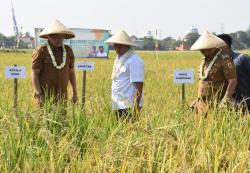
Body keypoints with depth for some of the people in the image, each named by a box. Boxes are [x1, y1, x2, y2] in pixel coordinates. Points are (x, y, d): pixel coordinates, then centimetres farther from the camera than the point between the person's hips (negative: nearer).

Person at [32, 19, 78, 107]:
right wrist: (39, 95, -15)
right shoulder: (41, 51, -6)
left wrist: (75, 92, 11)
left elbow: (71, 72, 16)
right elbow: (34, 74, -7)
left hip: (62, 96, 4)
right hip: (45, 96, -4)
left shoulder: (68, 51, 8)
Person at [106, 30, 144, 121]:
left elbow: (139, 85, -17)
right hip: (119, 106, 9)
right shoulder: (119, 59, 16)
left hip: (128, 106, -9)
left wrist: (135, 107, -21)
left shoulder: (134, 61, -12)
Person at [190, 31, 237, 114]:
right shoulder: (206, 60, 14)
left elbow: (233, 81, -16)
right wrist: (198, 101, 20)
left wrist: (226, 100, -25)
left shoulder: (225, 60, -11)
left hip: (217, 105, -7)